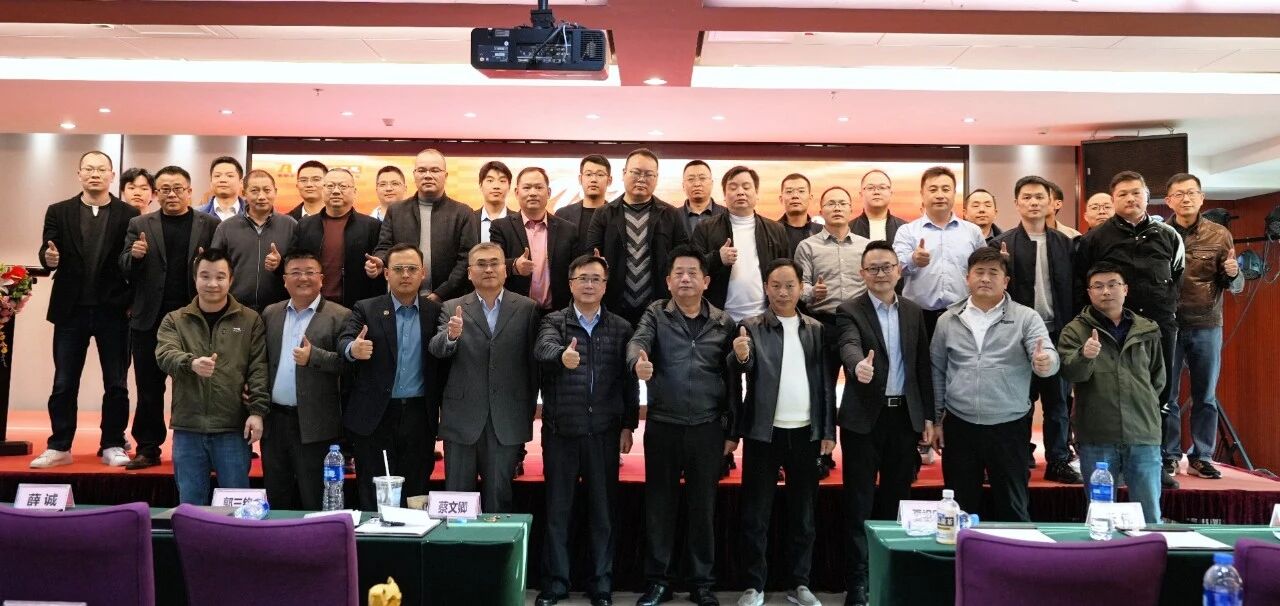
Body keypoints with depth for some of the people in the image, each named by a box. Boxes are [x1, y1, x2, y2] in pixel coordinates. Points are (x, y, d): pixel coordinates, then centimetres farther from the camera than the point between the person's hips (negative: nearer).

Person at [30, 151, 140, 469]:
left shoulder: (129, 214, 2)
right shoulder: (58, 212, 7)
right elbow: (47, 254, 2)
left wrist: (133, 301, -11)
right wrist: (49, 258, -21)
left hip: (113, 310, -1)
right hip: (71, 310, 2)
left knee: (116, 384, 4)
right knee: (63, 384, 7)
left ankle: (112, 445, 15)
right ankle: (59, 447, 17)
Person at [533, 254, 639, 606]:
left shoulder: (621, 328, 6)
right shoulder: (553, 322, 1)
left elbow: (629, 381, 6)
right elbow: (543, 349, -22)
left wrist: (628, 426, 3)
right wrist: (561, 355, -44)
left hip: (604, 431, 1)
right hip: (560, 430, -1)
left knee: (603, 510, 9)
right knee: (557, 509, 8)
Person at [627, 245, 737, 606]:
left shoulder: (723, 323, 5)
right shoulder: (656, 315, 2)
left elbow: (732, 379, 7)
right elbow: (638, 341, -18)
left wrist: (732, 430, 5)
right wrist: (638, 361, -41)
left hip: (708, 428, 1)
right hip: (663, 426, -1)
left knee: (703, 506, 9)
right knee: (659, 504, 8)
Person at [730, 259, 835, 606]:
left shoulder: (815, 329, 8)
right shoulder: (751, 327, -1)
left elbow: (825, 382, 8)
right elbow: (739, 369, -16)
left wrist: (828, 431, 3)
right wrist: (740, 356, -39)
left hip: (805, 432, 3)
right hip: (763, 433, -3)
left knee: (803, 513, 11)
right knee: (756, 513, 4)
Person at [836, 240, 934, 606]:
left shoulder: (913, 312, 9)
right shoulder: (850, 311, -4)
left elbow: (923, 366, 10)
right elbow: (849, 346, -24)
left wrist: (928, 416, 7)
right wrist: (858, 365, -47)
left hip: (905, 417, 4)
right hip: (864, 419, -4)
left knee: (896, 500, 12)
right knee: (859, 504, 2)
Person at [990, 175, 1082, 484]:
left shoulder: (1065, 243, 8)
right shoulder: (1002, 244, -1)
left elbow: (1073, 288, 6)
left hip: (1057, 331, 3)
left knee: (1058, 400, 8)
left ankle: (1058, 461, 17)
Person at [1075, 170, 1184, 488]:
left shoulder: (1168, 235, 11)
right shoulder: (1096, 238, 1)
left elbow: (1179, 277, 18)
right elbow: (1080, 282, 1)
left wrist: (1169, 309, 8)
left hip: (1160, 325, 3)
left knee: (1160, 394, 6)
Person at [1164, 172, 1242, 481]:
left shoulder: (1220, 235, 2)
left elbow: (1236, 286, 5)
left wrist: (1233, 274, -17)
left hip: (1207, 326, 1)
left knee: (1205, 397, 8)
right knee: (1166, 395, 5)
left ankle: (1201, 457, 19)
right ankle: (1168, 456, 14)